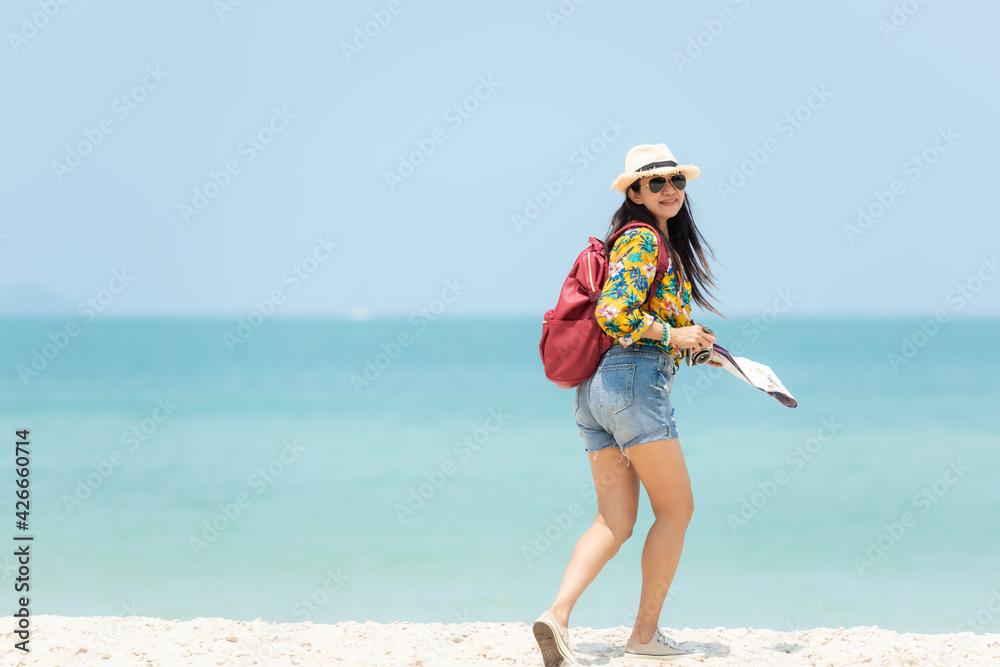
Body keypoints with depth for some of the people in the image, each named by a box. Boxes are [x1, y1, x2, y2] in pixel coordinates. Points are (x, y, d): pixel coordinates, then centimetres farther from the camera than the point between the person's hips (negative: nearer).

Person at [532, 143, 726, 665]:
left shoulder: (651, 241, 22)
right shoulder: (644, 240, -8)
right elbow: (613, 313, -21)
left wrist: (694, 346, 19)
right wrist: (672, 335, -11)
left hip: (597, 387, 9)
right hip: (635, 381, -9)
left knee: (615, 520, 4)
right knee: (676, 508, 2)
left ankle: (557, 615, -13)